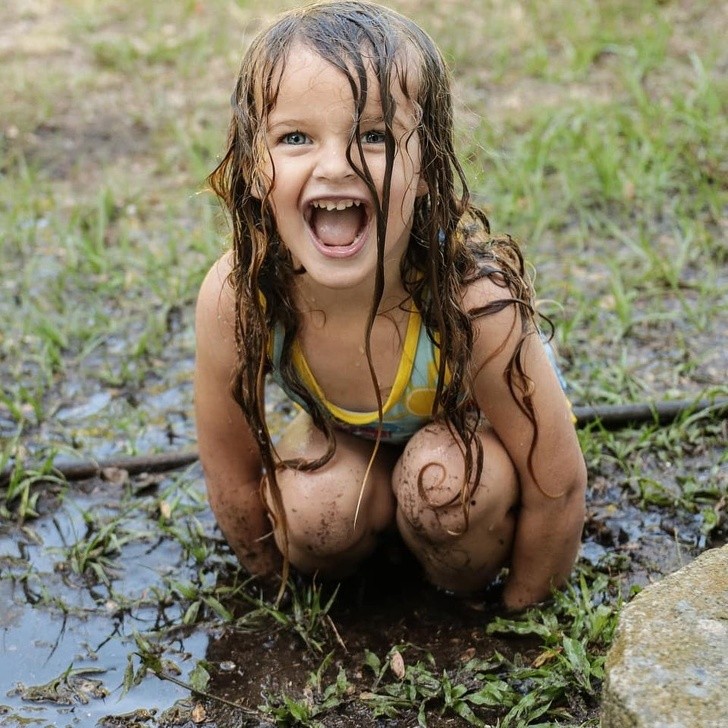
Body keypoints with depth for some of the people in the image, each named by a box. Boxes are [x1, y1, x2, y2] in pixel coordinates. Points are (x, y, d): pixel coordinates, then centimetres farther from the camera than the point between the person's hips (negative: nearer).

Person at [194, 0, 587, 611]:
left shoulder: (475, 302, -40)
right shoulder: (234, 299, -33)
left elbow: (557, 484, -25)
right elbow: (233, 476, -14)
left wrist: (520, 613, -12)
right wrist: (274, 574, -1)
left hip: (464, 439, -2)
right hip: (347, 442, 2)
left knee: (443, 476, -32)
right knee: (306, 505, -27)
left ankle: (466, 596, -1)